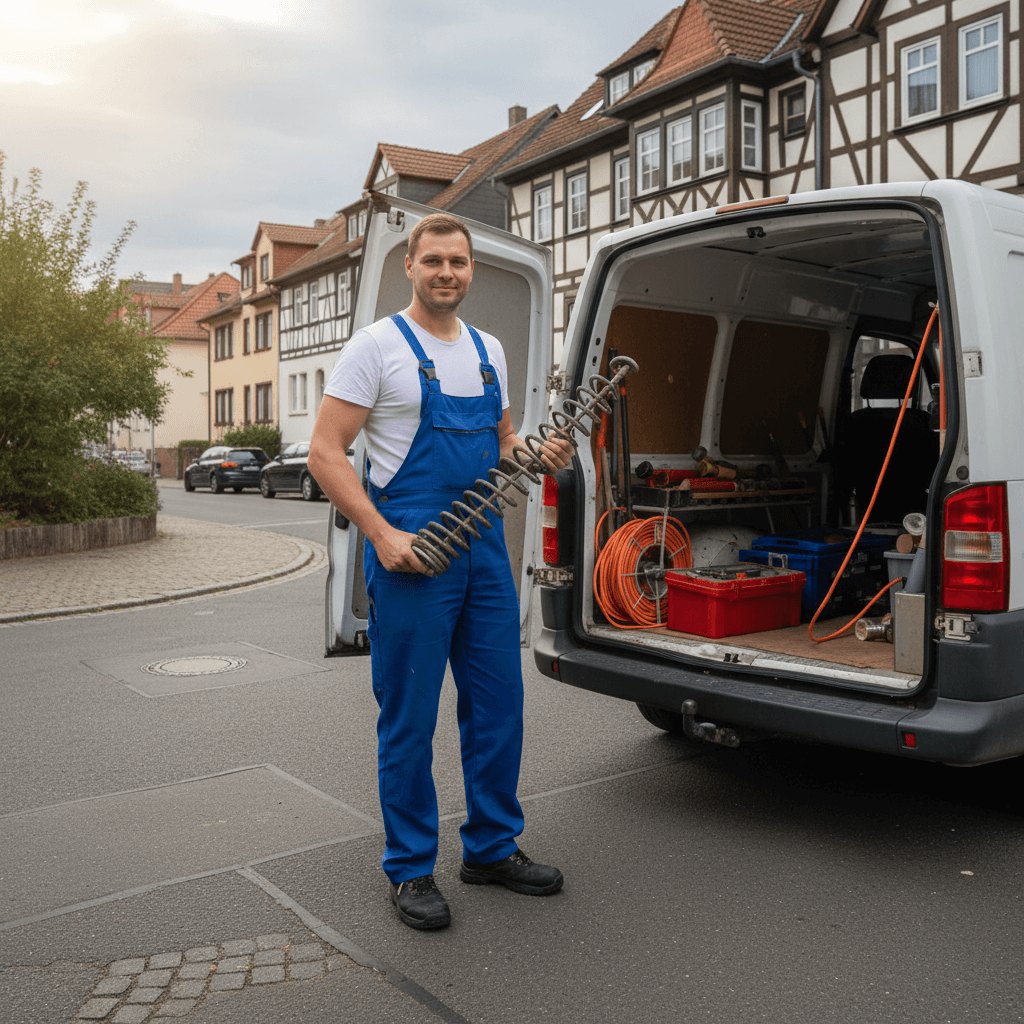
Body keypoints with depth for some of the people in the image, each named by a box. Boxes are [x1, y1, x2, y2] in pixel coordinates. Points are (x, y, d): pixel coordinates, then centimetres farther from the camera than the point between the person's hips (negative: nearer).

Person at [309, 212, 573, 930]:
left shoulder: (489, 350, 15)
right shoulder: (378, 345, -4)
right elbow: (325, 453, -9)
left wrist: (541, 457, 2)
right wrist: (382, 534, -19)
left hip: (486, 549, 7)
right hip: (410, 556, -6)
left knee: (499, 705, 12)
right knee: (410, 718, 3)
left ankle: (493, 848, 29)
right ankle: (411, 868, 19)